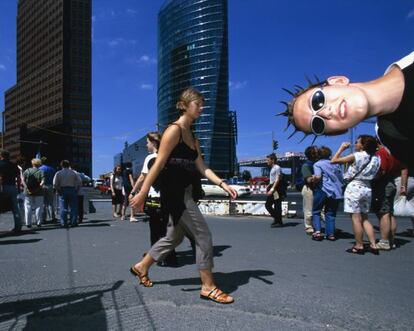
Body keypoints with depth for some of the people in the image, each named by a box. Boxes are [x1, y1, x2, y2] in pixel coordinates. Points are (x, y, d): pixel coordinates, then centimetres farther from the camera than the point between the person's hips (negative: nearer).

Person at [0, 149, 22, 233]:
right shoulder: (14, 165, 11)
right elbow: (18, 178, 10)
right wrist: (18, 187, 17)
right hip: (13, 187, 5)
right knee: (15, 208, 9)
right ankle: (18, 227, 8)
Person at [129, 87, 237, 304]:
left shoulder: (192, 137, 16)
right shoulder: (174, 130, -10)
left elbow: (202, 168, 10)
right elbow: (159, 164, -15)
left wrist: (222, 184, -1)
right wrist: (143, 192, -16)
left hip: (185, 192, 10)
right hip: (174, 192, -9)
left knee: (174, 237, 19)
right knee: (203, 236, -6)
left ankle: (141, 267, 37)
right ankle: (208, 287, 8)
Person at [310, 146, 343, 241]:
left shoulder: (317, 164, -2)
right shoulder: (335, 164, 14)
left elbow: (318, 177, -19)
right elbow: (342, 179, 16)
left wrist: (313, 180, 0)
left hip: (323, 190, -4)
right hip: (336, 192, 5)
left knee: (316, 211, 8)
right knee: (330, 213, 12)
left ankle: (317, 231, -6)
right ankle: (331, 234, 7)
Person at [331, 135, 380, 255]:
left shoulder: (356, 156, -11)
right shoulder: (375, 159, 6)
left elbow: (334, 160, -9)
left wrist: (342, 148, 3)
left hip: (354, 187, -7)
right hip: (367, 188, 7)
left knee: (356, 218, 0)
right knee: (365, 218, 15)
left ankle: (359, 246, 5)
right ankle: (373, 245, 14)